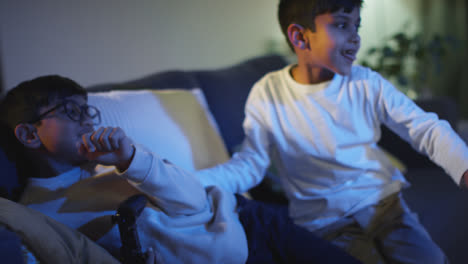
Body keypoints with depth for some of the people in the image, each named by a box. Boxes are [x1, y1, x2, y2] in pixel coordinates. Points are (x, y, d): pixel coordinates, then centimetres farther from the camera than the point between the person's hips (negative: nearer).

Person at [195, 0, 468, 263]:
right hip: (323, 222, -2)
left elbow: (428, 130, -5)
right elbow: (249, 164, -6)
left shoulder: (367, 84, -2)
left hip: (382, 203, 2)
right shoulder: (266, 96, -6)